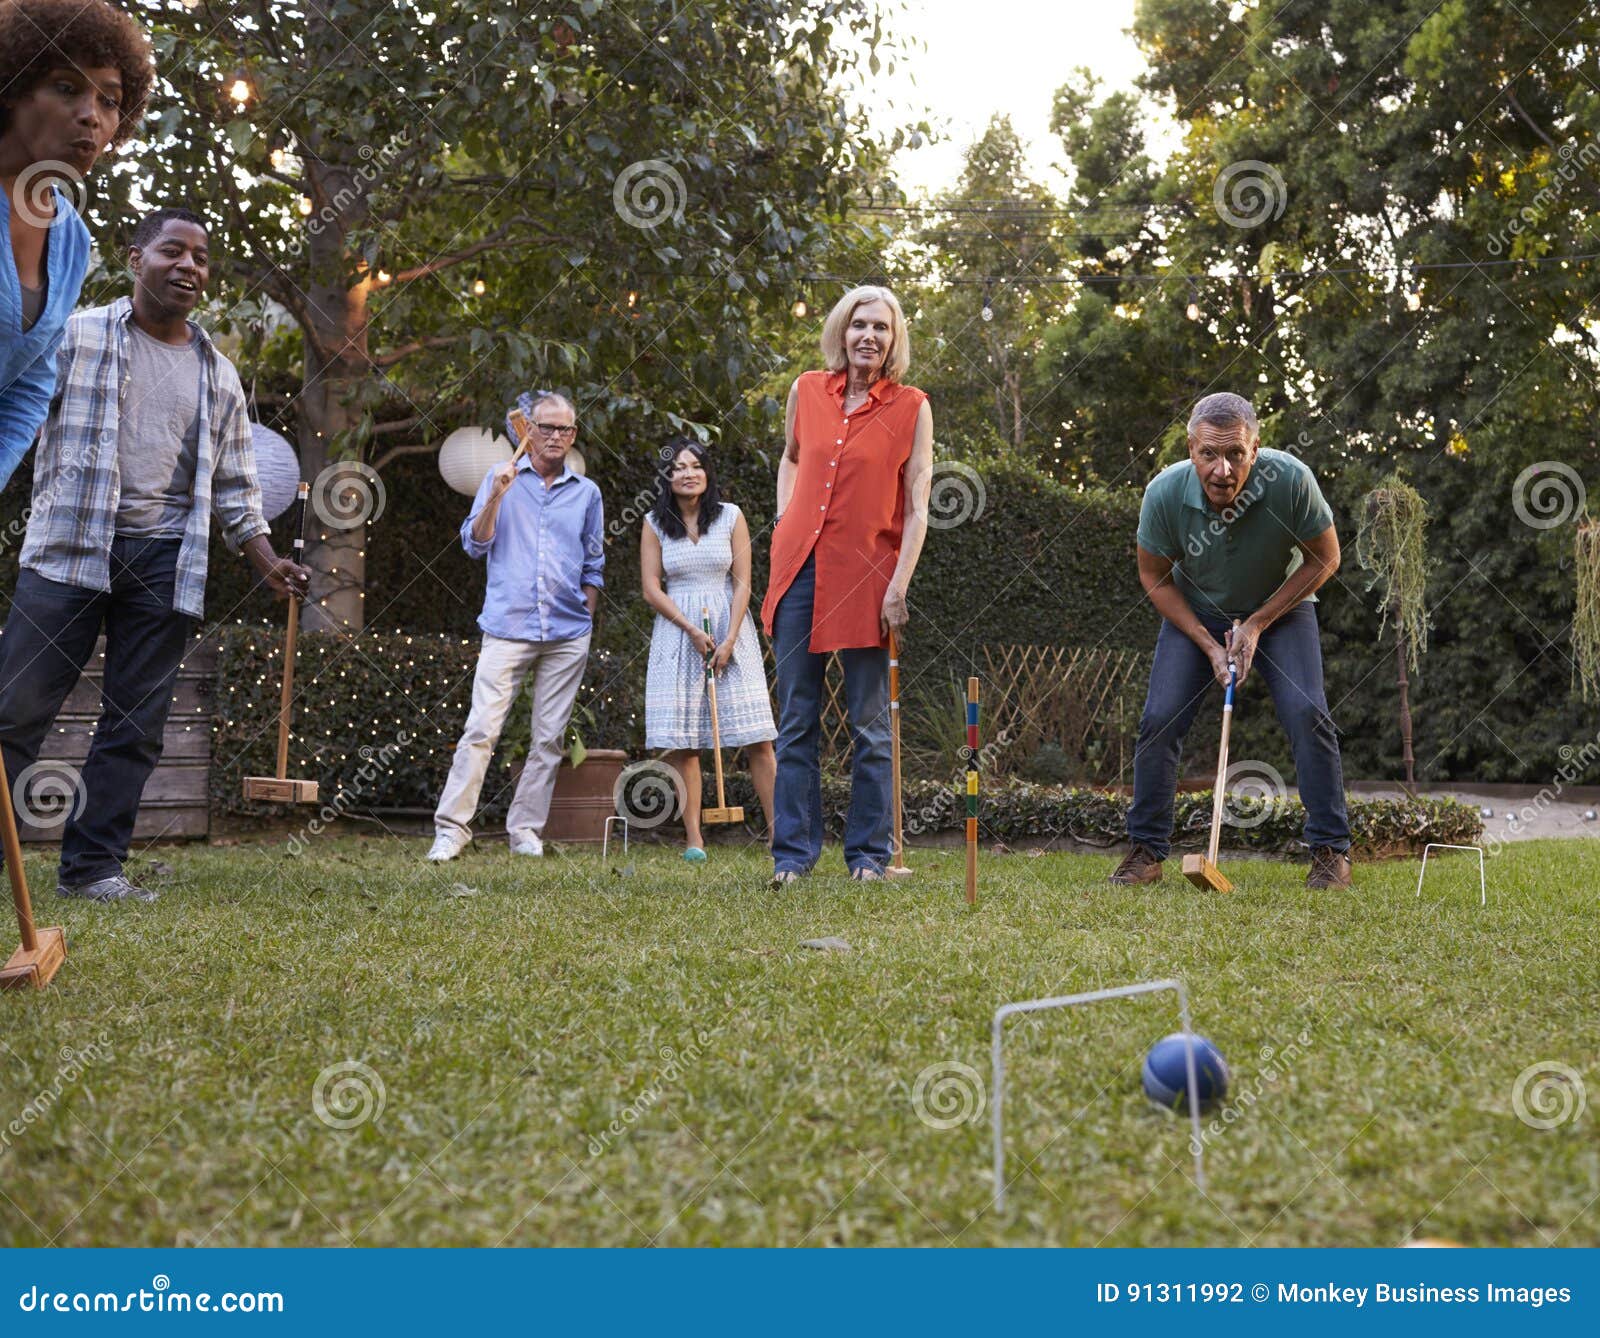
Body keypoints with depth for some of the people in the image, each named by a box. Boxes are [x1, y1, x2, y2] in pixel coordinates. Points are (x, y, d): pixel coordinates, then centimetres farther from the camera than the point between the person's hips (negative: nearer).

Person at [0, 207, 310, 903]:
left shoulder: (218, 373, 16)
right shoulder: (76, 335, 5)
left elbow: (234, 484, 19)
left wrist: (269, 562, 12)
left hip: (167, 561, 3)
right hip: (69, 546, -3)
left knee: (136, 726, 3)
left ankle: (92, 865, 10)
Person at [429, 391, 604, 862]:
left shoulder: (586, 492, 13)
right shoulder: (501, 479, 8)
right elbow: (474, 544, 2)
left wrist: (586, 619, 12)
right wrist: (496, 497, -10)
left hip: (568, 634, 3)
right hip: (508, 627, -2)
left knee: (549, 738, 3)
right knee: (481, 730, -9)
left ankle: (526, 831, 10)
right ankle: (451, 830, -7)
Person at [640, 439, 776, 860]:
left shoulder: (731, 516, 4)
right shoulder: (655, 524, 5)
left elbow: (742, 582, 1)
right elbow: (651, 588, 1)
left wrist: (728, 640, -9)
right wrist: (692, 630, -9)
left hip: (729, 626, 0)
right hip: (677, 632, 1)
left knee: (757, 739, -6)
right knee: (682, 741, -4)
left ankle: (778, 831, -3)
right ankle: (693, 839, 0)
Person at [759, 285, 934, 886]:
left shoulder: (911, 407, 0)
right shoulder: (807, 390, 9)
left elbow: (917, 508, -3)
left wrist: (898, 587, -10)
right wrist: (784, 519, 13)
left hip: (865, 574, -3)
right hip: (800, 567, 3)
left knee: (870, 726, 3)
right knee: (796, 721, 4)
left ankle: (868, 853, 12)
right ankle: (794, 850, 11)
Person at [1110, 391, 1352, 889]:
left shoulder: (1290, 480, -32)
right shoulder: (1165, 493, -29)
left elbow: (1325, 558, -15)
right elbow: (1154, 577, -10)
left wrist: (1258, 624, -19)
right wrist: (1207, 643, -18)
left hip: (1280, 606, -1)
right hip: (1195, 611, 1)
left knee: (1307, 712, -17)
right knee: (1159, 718, -11)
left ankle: (1331, 849, -3)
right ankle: (1146, 849, 3)